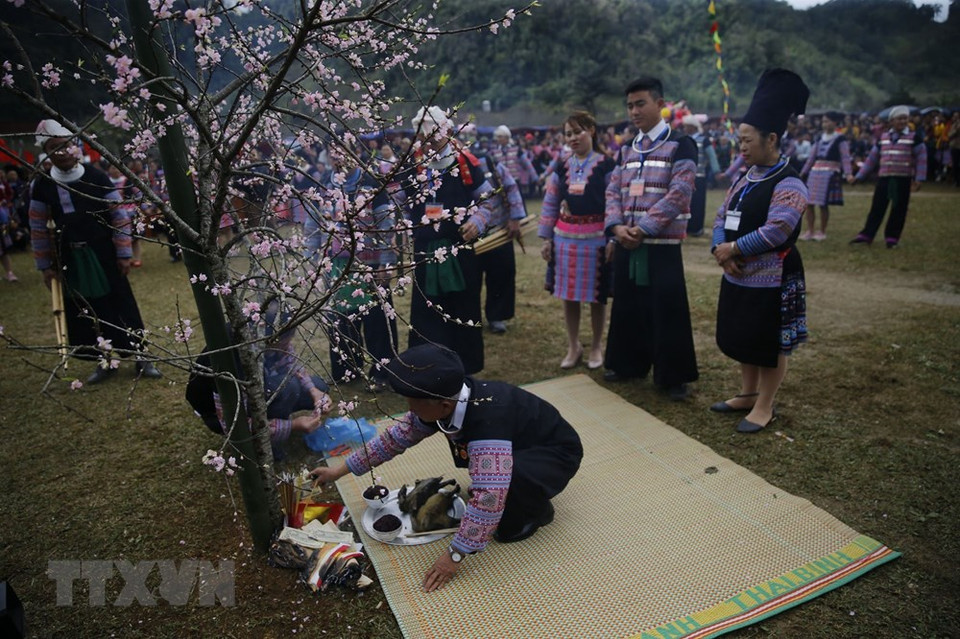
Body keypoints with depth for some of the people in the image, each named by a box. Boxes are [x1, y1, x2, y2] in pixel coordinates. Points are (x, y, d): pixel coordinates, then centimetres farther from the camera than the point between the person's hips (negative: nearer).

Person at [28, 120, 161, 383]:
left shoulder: (97, 177, -6)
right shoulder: (43, 184, -1)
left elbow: (119, 216, -3)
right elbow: (39, 228, 5)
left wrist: (124, 254, -5)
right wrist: (45, 265, 5)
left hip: (103, 254, -2)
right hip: (70, 259, 2)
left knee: (121, 304, 3)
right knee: (86, 312, 8)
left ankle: (141, 356, 13)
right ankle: (105, 361, 22)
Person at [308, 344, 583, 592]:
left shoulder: (486, 421, -39)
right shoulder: (447, 402, -14)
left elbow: (488, 499, -43)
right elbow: (398, 435, -2)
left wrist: (454, 555, -33)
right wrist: (341, 470, 1)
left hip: (556, 453, -8)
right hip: (520, 444, 8)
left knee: (508, 480, -35)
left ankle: (536, 511, -1)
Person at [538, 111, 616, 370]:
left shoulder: (607, 166, -3)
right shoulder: (561, 168, 9)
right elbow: (549, 206, 11)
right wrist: (546, 238, 7)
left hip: (596, 238, -4)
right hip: (564, 237, 4)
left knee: (596, 297, 6)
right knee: (568, 295, 9)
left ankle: (596, 348, 23)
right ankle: (573, 347, 24)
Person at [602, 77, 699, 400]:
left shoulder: (680, 144, -3)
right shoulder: (626, 150, 14)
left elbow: (679, 194, -14)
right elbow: (613, 191, 9)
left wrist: (643, 228, -18)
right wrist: (617, 227, -9)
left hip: (662, 245, -5)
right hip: (626, 244, 5)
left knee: (667, 311, 0)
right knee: (627, 307, 13)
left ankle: (674, 376, 14)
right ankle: (628, 364, 29)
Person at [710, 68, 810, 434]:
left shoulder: (788, 184, -16)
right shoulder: (746, 179, 10)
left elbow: (776, 232, -25)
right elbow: (722, 218, 7)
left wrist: (733, 249, -17)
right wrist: (721, 251, -10)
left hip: (771, 281, -8)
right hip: (738, 277, 9)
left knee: (771, 345, 5)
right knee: (742, 339, 18)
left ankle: (764, 407, 18)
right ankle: (748, 394, 34)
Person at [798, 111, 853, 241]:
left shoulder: (840, 139, -1)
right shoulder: (820, 139, 15)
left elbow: (845, 157, -9)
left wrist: (848, 173, -21)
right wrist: (803, 172, 17)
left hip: (830, 174, -6)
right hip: (815, 173, 6)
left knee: (823, 204, -5)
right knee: (809, 203, 1)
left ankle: (822, 232, 6)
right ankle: (810, 231, 10)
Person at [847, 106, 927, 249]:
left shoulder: (914, 137, 1)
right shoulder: (883, 137, 10)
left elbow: (921, 159, -2)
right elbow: (872, 158, 14)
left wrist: (918, 179, -11)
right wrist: (858, 176, 9)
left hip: (903, 179, -2)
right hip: (884, 178, 2)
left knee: (898, 209, 3)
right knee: (877, 207, 4)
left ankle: (892, 237, 11)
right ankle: (866, 235, 8)